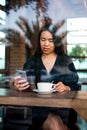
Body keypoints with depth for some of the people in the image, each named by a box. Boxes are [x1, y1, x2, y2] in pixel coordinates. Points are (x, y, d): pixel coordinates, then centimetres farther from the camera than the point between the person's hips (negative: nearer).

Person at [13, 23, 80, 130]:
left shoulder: (66, 61, 9)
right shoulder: (31, 62, 11)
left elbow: (75, 86, 7)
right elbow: (25, 86, 5)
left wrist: (66, 88, -15)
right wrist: (19, 86, -18)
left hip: (63, 108, 1)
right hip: (39, 108, 0)